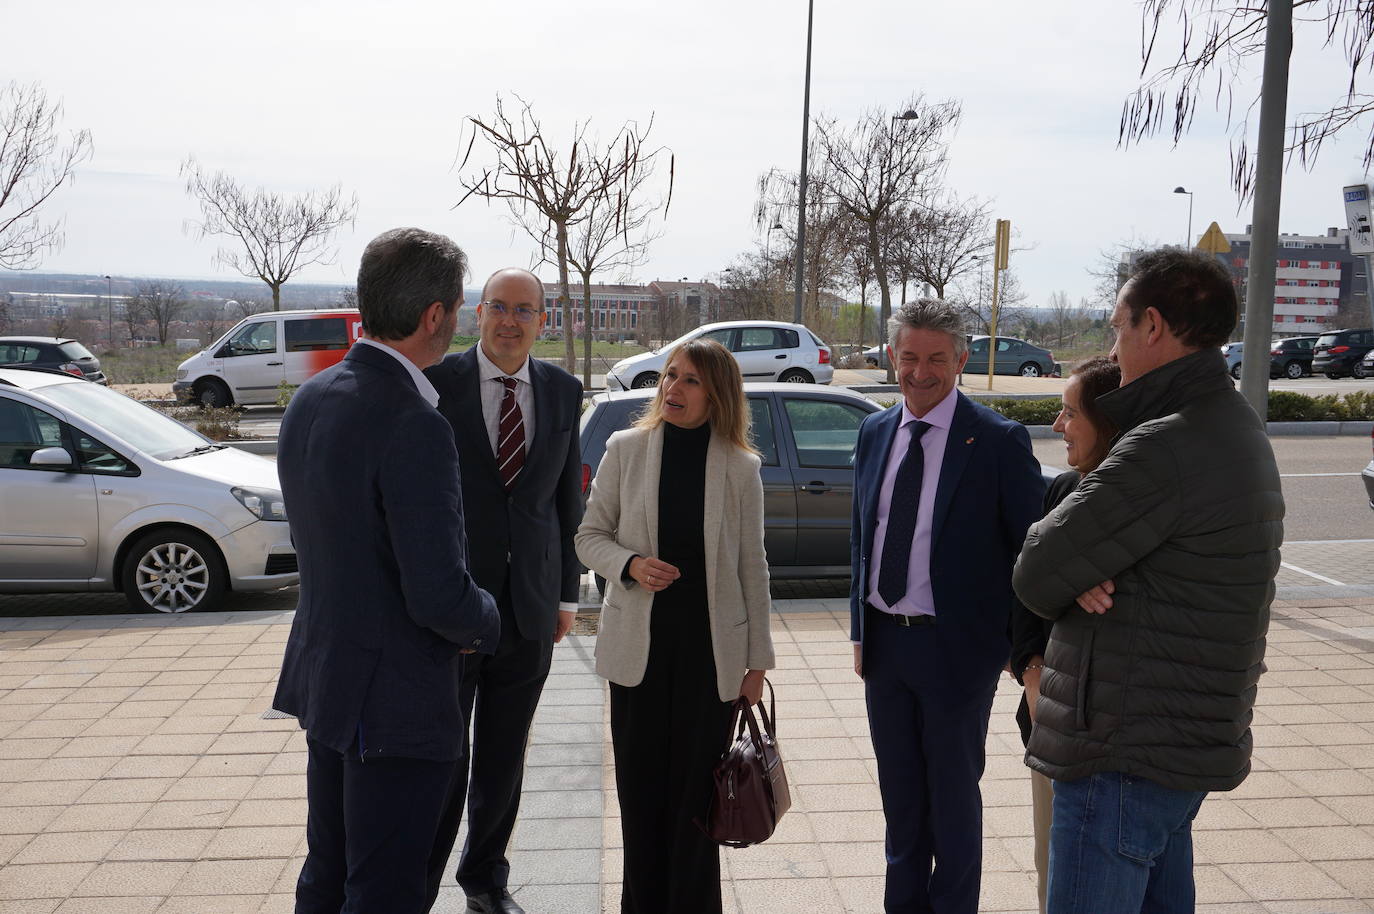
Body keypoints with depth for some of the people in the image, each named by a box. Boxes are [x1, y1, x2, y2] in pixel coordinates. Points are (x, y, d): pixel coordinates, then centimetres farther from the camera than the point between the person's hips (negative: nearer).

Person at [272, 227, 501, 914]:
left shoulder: (309, 400, 2)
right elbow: (439, 596, -26)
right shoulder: (414, 425, -25)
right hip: (396, 702, -9)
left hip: (323, 678, 9)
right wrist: (485, 625, -4)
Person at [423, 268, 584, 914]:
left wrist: (567, 593, 9)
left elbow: (567, 497, 10)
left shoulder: (563, 392, 5)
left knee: (504, 762, 15)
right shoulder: (436, 383, -7)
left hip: (530, 609, 3)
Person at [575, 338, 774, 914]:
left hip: (711, 650, -1)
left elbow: (751, 566, 3)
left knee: (697, 788, 7)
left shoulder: (740, 467, -2)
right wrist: (629, 565, -16)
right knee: (639, 786, 10)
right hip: (639, 645, 1)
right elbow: (590, 535, 5)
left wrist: (757, 660, 4)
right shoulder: (626, 449, -1)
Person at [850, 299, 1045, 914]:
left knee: (953, 796, 11)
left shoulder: (999, 441, -12)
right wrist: (861, 631, 10)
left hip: (956, 649, -5)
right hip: (884, 642, 5)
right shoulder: (874, 432, 5)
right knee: (899, 794, 19)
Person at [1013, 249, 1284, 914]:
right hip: (1191, 740, 10)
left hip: (1125, 756, -10)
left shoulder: (1166, 447, -23)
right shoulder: (1238, 429, 11)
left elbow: (1037, 578, -20)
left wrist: (1067, 578, 2)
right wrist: (1080, 573, -11)